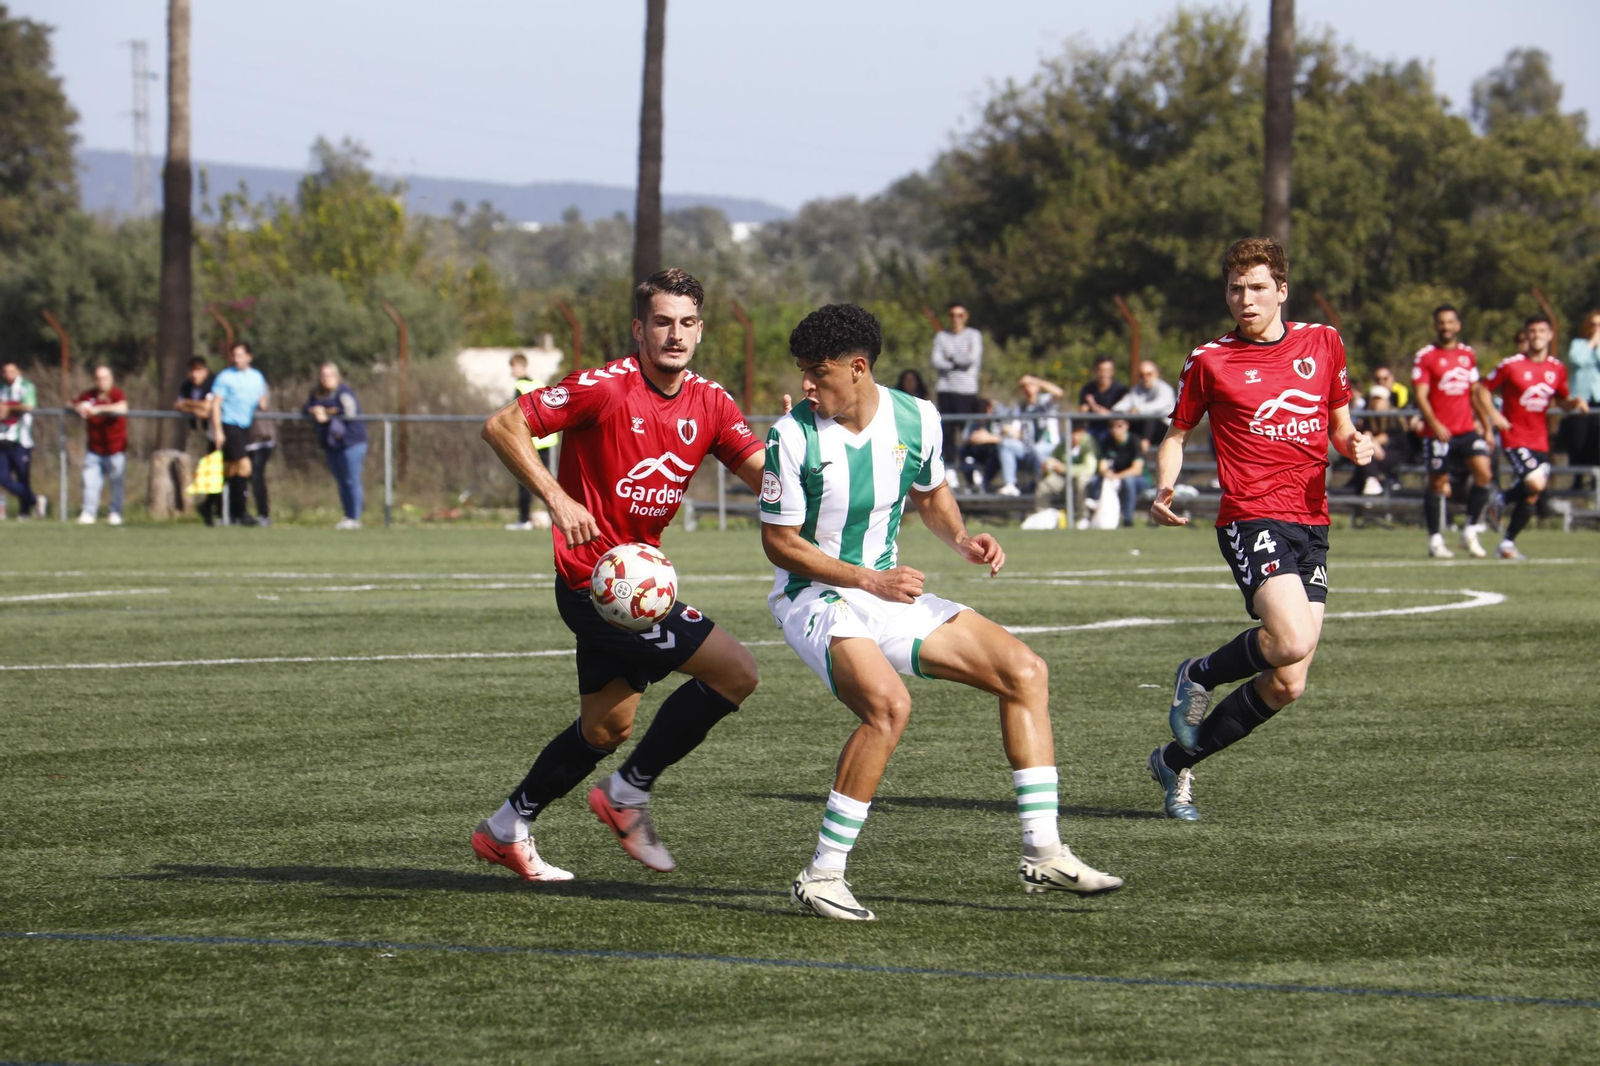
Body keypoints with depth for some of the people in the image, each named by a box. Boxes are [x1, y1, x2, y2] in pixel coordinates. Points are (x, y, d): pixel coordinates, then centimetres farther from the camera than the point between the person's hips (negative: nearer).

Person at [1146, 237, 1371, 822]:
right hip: (1251, 518, -5)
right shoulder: (1210, 360, 2)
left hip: (1311, 524, 5)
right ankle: (1199, 675, 2)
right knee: (1291, 639, -29)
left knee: (1286, 684, -1)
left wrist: (1355, 444, -2)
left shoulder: (1322, 343, 11)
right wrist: (1163, 490, -6)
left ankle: (1176, 761, 18)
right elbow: (1178, 433, 12)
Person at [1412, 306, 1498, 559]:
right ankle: (1435, 540, 12)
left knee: (1483, 472, -13)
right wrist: (1434, 424, -24)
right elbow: (1420, 395, -9)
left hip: (1467, 430, 4)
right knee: (1437, 483, 1)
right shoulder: (1425, 356, -3)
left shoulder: (1468, 354, 13)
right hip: (1440, 433, -4)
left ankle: (1471, 531, -2)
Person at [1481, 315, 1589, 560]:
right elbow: (1483, 389, -2)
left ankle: (1508, 544, 20)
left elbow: (1561, 401, 17)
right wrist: (1494, 415, -17)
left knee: (1530, 495, 6)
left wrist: (1575, 402, -5)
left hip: (1540, 440, 5)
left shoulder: (1557, 369, 6)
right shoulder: (1511, 365, -8)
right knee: (1535, 483, -24)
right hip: (1515, 437, -5)